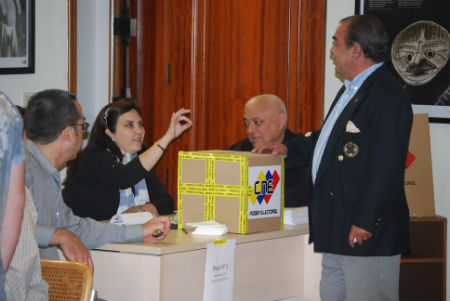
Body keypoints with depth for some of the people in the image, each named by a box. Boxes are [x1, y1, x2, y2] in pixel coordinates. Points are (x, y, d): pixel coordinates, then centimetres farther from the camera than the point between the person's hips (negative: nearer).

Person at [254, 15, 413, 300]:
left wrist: (364, 223, -23)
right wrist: (289, 148, 23)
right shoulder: (351, 90, 17)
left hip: (368, 233, -10)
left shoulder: (388, 95, -17)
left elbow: (386, 167, -22)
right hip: (336, 234, 10)